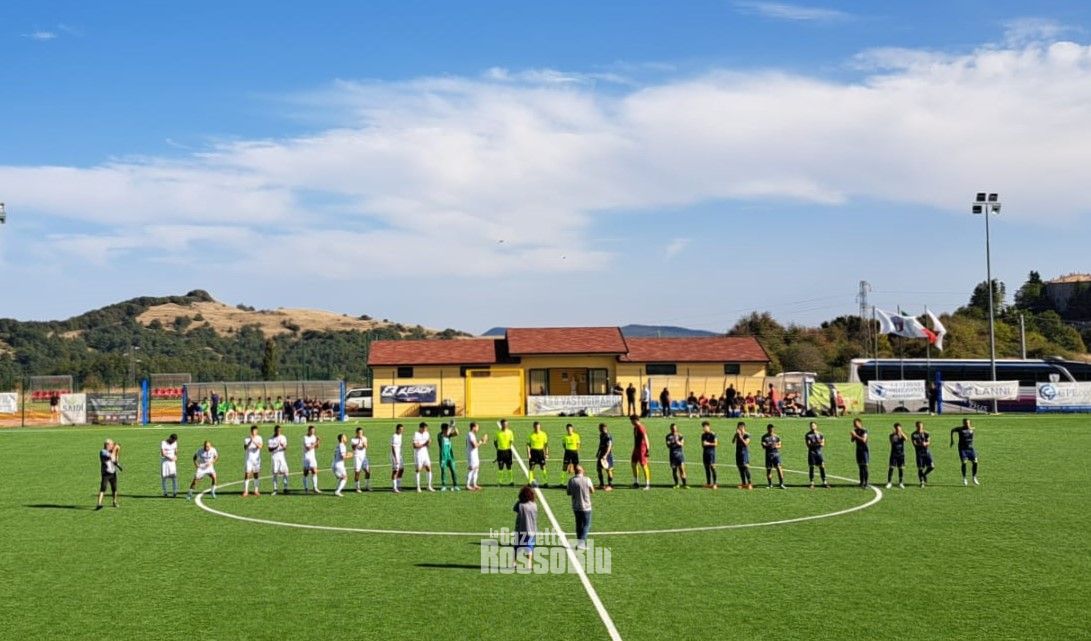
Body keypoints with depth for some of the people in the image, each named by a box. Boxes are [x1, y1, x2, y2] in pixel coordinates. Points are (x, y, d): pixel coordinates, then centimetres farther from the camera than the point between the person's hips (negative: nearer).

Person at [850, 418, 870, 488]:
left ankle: (866, 483, -8)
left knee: (865, 467, -9)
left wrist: (856, 435, -24)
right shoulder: (855, 431, 9)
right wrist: (852, 436, -8)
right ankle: (862, 482, 14)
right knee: (860, 467, 8)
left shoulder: (864, 431, -11)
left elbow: (864, 440, -24)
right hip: (858, 450, 7)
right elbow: (852, 440, 12)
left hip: (864, 450, -7)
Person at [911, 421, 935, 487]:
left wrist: (925, 443, -22)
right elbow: (914, 443, -8)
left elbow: (929, 442, 0)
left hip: (927, 452, 2)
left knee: (931, 466, -6)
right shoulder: (914, 435, 1)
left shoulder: (926, 433, 7)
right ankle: (922, 482, 11)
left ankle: (924, 474, 23)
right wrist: (921, 444, -25)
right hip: (919, 453, -2)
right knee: (920, 468, -3)